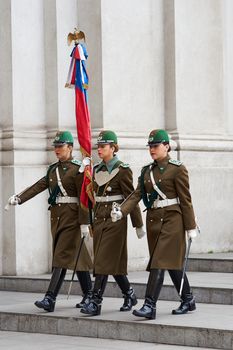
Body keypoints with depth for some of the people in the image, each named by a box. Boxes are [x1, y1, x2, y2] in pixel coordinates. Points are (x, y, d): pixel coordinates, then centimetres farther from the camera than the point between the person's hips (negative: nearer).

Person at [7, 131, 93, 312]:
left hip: (71, 218, -7)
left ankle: (50, 299, -18)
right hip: (56, 217, 7)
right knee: (76, 256, 11)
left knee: (62, 256, -12)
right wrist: (19, 198, -11)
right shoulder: (53, 169, 15)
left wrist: (84, 223, -17)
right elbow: (38, 186, 4)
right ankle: (89, 295, 19)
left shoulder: (78, 169, -8)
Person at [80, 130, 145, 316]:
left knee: (104, 260, -10)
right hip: (100, 219, 7)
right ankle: (129, 295, 24)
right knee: (114, 261, 10)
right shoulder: (97, 170, 12)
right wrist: (92, 221, 18)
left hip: (115, 219, -7)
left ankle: (96, 302, -10)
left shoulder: (122, 170, -9)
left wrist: (139, 225, -7)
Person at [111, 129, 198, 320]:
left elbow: (185, 200, -7)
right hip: (153, 220, 7)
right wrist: (121, 211, -13)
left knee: (159, 262, -13)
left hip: (171, 220, -7)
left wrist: (191, 227, -7)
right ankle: (188, 300, 25)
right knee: (173, 263, 13)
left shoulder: (177, 169, -7)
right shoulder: (147, 171, 12)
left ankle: (150, 306, -16)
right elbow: (137, 195, 4)